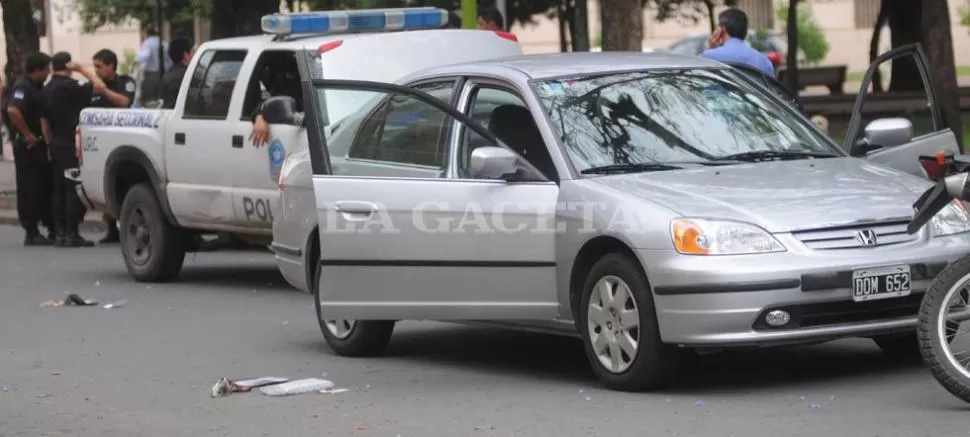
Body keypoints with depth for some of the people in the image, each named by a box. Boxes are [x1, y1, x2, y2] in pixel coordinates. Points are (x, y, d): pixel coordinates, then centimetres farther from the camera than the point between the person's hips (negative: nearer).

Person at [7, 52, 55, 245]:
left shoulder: (37, 87, 14)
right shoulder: (23, 87, -16)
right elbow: (13, 110, -33)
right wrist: (27, 134, -24)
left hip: (41, 144, 9)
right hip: (28, 146, -9)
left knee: (46, 188, 12)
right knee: (29, 190, -4)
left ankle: (52, 229, 19)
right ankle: (32, 233, -2)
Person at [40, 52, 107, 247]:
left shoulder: (46, 90, 11)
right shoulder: (69, 87, -14)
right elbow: (100, 87, -19)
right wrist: (82, 69, -9)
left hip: (56, 143, 8)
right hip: (71, 144, -8)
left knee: (59, 189, 10)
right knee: (73, 189, -6)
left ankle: (59, 233, 11)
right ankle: (71, 234, -8)